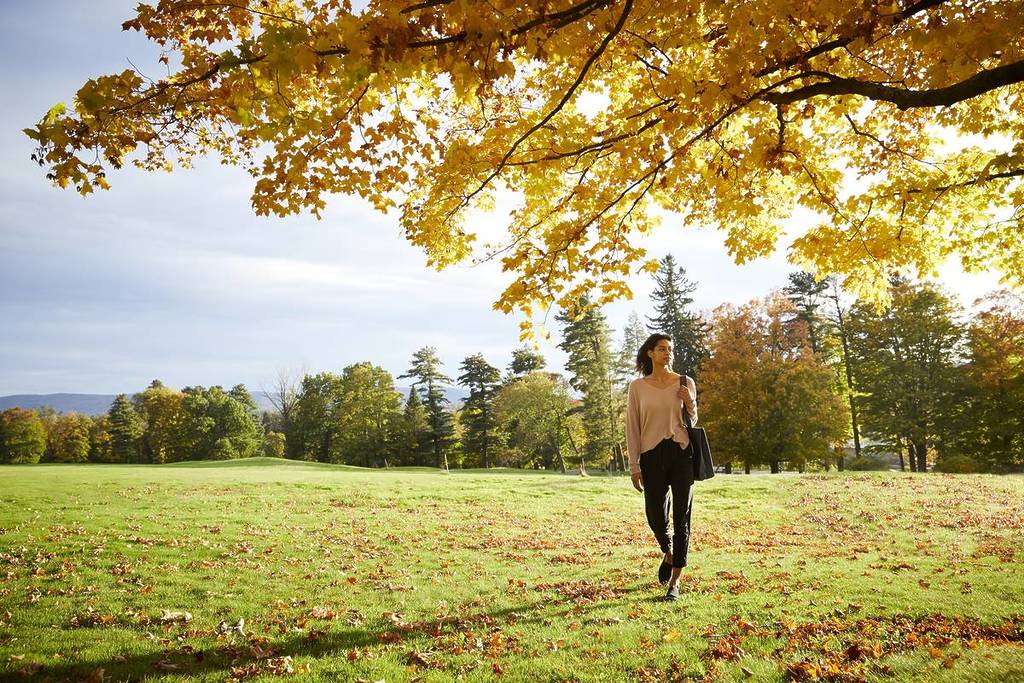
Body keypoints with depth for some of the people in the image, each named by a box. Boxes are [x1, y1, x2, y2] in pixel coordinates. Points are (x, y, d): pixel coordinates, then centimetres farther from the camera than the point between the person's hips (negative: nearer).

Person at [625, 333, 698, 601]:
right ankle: (668, 553, 39)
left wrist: (690, 404, -8)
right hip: (652, 455, 0)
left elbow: (692, 423, 14)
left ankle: (674, 582, 10)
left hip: (681, 453, 0)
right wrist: (634, 466, -2)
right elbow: (632, 427, 2)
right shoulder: (637, 386, 3)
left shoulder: (685, 383, 5)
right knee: (655, 516, 4)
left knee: (681, 519, 0)